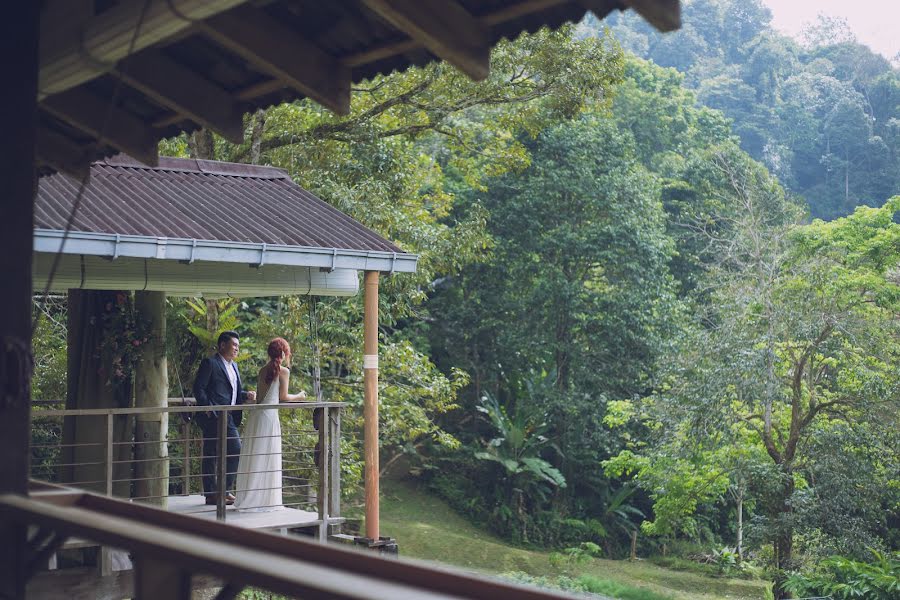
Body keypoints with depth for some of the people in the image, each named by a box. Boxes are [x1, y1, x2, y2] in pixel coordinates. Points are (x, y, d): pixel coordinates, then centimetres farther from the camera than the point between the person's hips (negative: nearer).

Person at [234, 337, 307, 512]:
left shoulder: (263, 370, 12)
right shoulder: (283, 371, -6)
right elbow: (283, 397, -4)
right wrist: (298, 397, 14)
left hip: (256, 414, 6)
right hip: (269, 415, -6)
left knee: (254, 458, 10)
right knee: (267, 458, -1)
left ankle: (248, 499, 14)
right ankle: (265, 500, 2)